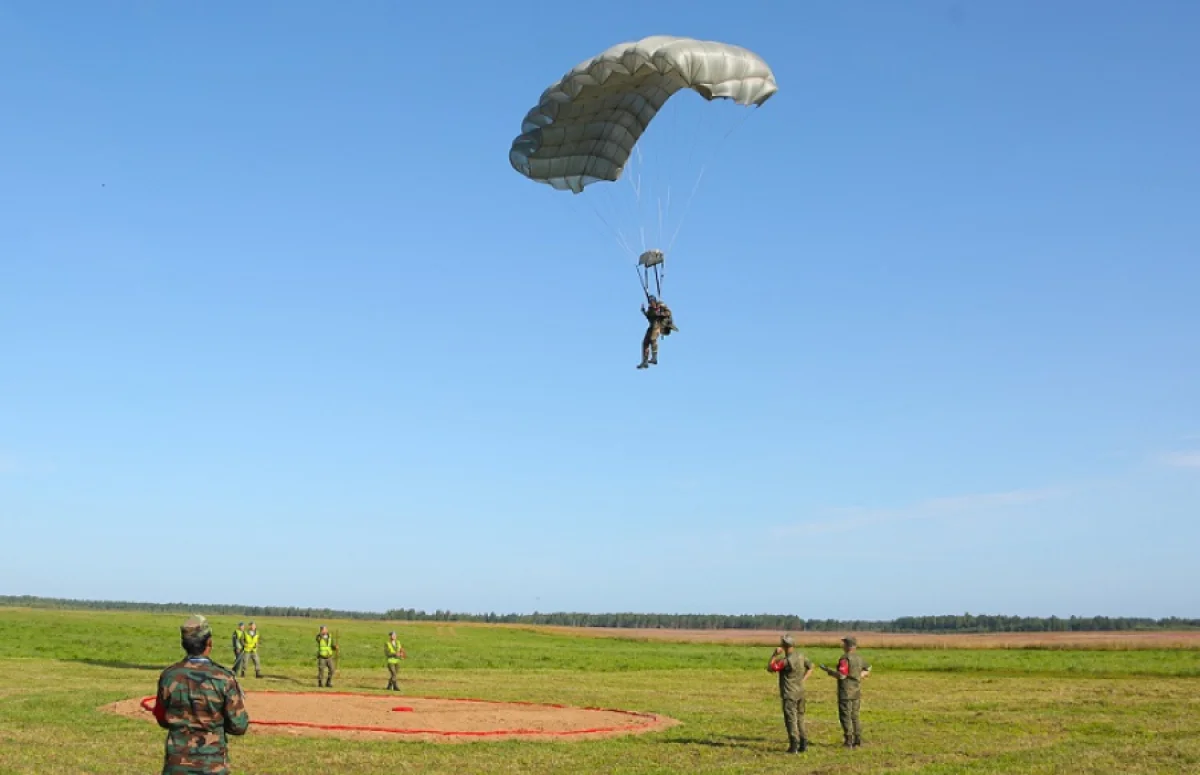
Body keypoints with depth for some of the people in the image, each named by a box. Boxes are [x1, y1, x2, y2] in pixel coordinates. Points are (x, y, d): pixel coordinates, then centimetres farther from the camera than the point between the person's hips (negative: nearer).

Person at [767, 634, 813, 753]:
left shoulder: (787, 660, -21)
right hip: (800, 692, 7)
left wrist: (775, 654, -16)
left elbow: (770, 668, -18)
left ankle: (794, 746, -2)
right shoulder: (800, 656, 3)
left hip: (789, 693, -7)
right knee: (799, 718, 16)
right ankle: (803, 744, 16)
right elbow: (810, 667, 18)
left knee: (791, 719, -1)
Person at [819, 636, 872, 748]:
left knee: (845, 717, -1)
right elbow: (868, 670, 20)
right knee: (854, 717, 15)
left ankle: (848, 741, -1)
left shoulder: (845, 658, -17)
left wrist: (827, 670, -13)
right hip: (857, 692, 8)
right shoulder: (859, 659, 8)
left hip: (846, 692, -8)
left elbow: (841, 675, -22)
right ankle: (857, 740, 15)